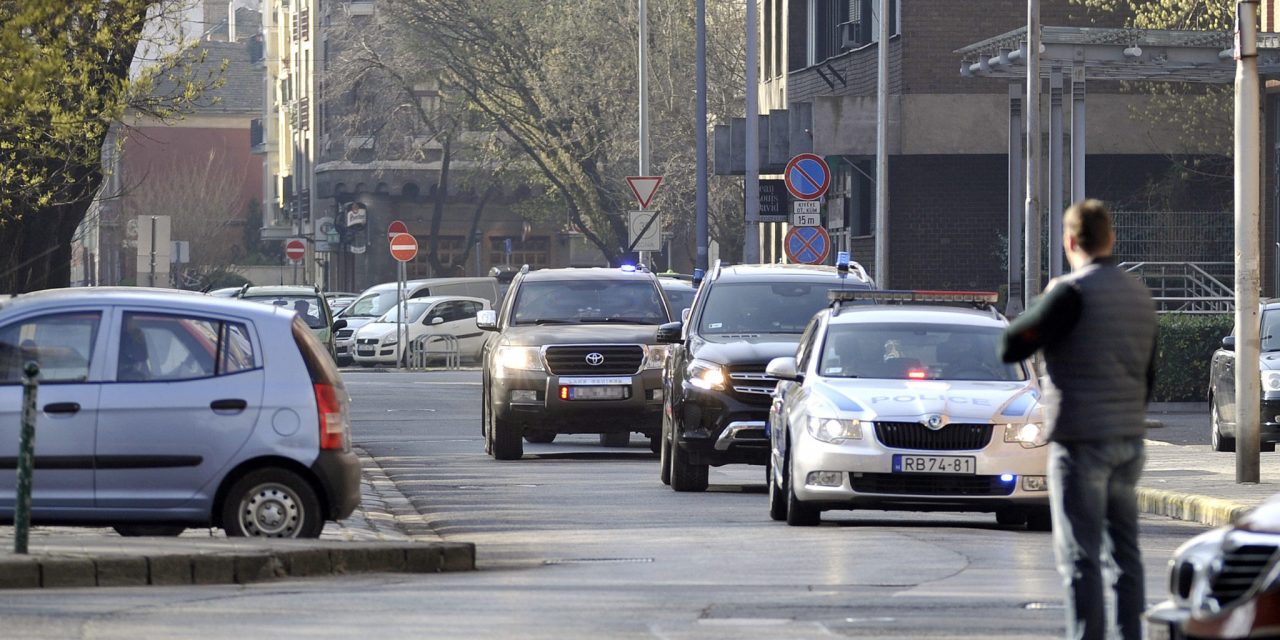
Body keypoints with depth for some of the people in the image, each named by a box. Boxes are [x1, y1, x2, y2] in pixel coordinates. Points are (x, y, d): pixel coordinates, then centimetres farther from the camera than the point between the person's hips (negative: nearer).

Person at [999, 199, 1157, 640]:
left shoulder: (1072, 293, -13)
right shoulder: (1139, 295, 11)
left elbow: (1010, 347, -11)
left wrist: (1042, 304, 3)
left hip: (1080, 441, -7)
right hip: (1129, 439, 7)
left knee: (1080, 557, -6)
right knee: (1125, 550, 13)